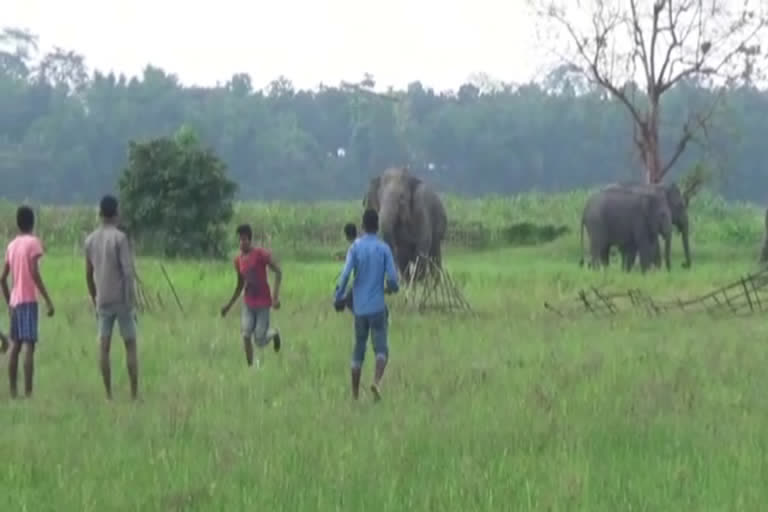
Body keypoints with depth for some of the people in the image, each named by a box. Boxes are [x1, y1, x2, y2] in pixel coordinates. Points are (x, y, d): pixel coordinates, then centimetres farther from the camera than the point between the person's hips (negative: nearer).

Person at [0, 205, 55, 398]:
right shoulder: (33, 242, -6)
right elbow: (35, 274, -15)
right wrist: (48, 300, -13)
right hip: (28, 300, -7)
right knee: (29, 345, -10)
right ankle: (28, 392, -16)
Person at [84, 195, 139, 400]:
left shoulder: (90, 240, 7)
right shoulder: (120, 238, -9)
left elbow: (89, 274, 12)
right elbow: (128, 271, -16)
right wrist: (132, 302, -12)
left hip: (103, 302, 4)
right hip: (121, 300, -4)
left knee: (104, 347, 3)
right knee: (130, 344, 3)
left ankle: (108, 395, -1)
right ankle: (134, 393, 0)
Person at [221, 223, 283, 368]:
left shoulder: (261, 254, -13)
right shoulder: (238, 260, 5)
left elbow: (278, 272, -14)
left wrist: (276, 296, -24)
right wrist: (229, 305, 16)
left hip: (263, 303, -4)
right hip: (248, 303, 4)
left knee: (260, 342, -4)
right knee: (246, 335, -14)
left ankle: (274, 333, 30)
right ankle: (251, 366, -2)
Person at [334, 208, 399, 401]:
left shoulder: (355, 247, -1)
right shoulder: (384, 249, -3)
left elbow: (345, 274, -11)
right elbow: (392, 278, -8)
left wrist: (338, 297, 1)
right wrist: (393, 288, 15)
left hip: (360, 308, 2)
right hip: (378, 307, -2)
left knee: (358, 350, 12)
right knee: (381, 349, -1)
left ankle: (355, 394, 13)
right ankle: (376, 381, -27)